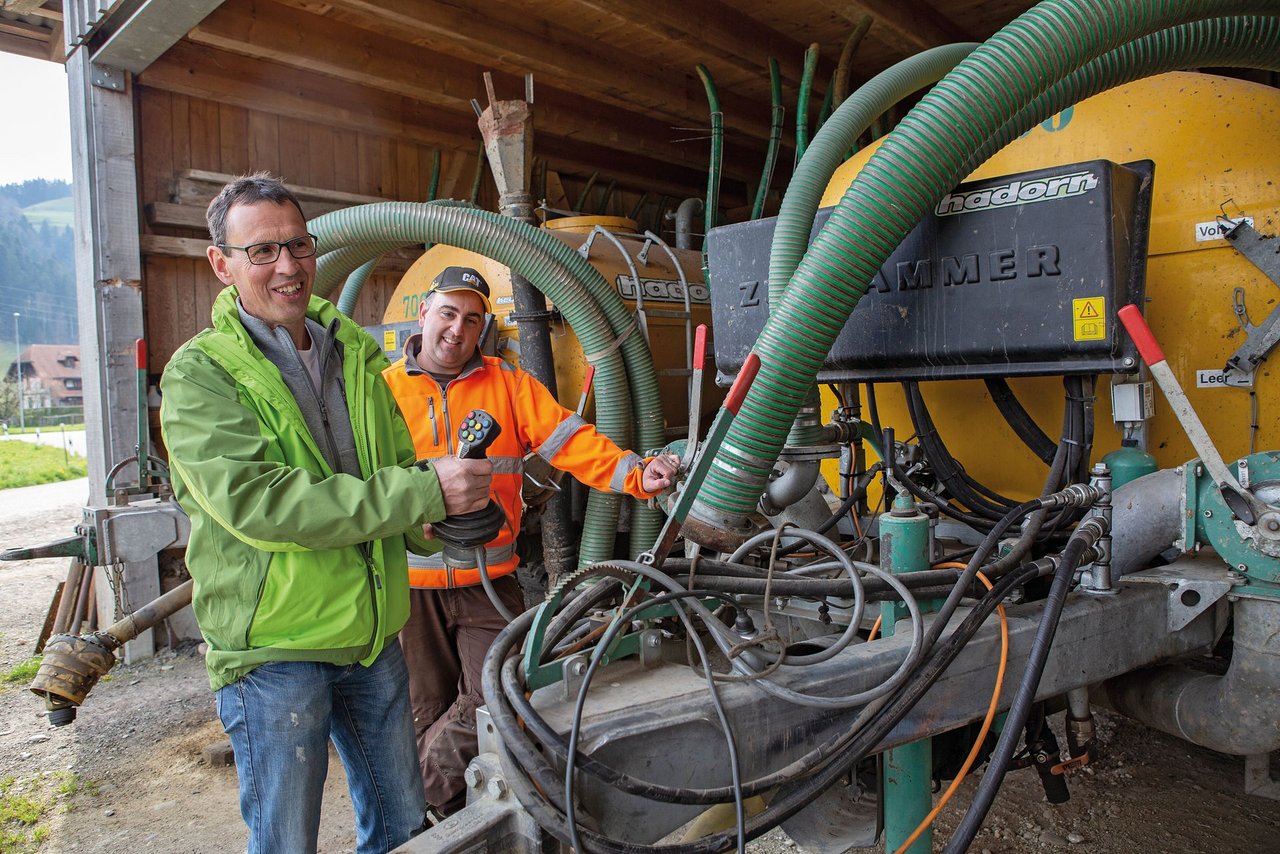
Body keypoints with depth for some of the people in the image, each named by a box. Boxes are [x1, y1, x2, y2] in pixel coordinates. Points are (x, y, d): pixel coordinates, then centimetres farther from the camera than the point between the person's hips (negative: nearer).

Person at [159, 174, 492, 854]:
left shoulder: (354, 356, 8)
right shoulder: (200, 372, -11)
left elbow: (399, 464, 13)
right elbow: (253, 500, -25)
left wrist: (430, 522, -12)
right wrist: (424, 492, -30)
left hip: (374, 637, 6)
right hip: (274, 650, -5)